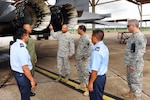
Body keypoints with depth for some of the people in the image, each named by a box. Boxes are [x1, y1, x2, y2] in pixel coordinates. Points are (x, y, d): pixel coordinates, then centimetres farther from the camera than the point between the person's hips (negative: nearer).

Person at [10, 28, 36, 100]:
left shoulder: (13, 45, 1)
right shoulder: (22, 49, -29)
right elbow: (25, 68, -29)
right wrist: (32, 80, -22)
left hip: (15, 72, 9)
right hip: (23, 75, -9)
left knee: (23, 92, 28)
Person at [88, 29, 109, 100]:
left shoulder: (96, 51, -27)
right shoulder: (104, 47, 2)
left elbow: (95, 70, -27)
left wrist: (91, 83, -19)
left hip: (97, 77, -9)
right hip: (103, 76, 9)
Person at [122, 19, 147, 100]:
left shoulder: (140, 37, -21)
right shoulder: (134, 36, 10)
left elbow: (139, 53, -24)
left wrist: (133, 64, -21)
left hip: (135, 64, -10)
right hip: (130, 63, 10)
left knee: (136, 81, 2)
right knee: (130, 79, 23)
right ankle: (131, 92, 42)